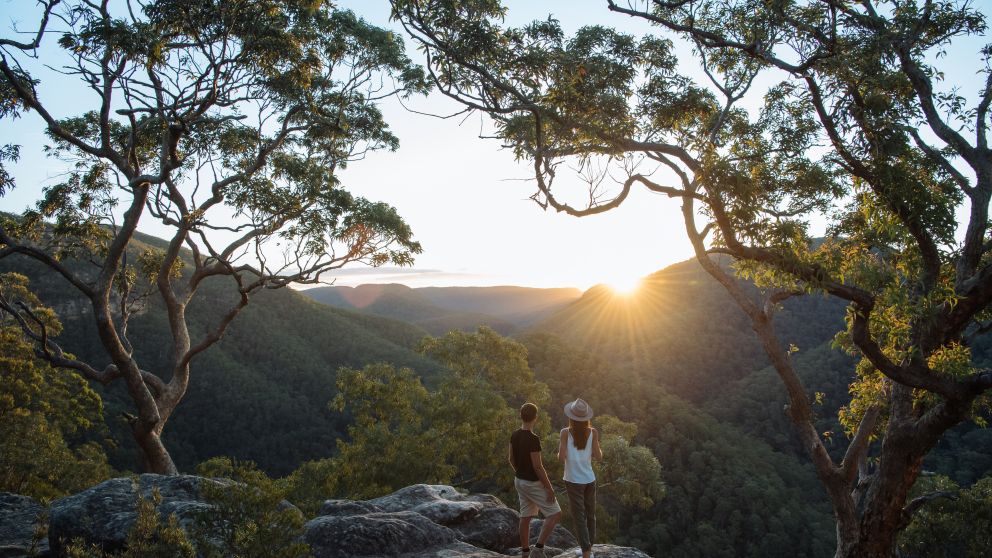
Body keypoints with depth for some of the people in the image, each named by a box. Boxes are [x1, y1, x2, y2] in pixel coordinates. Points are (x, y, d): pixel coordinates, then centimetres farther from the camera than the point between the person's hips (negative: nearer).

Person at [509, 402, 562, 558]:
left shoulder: (515, 435, -3)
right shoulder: (533, 439, -29)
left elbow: (510, 457, 10)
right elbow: (538, 467, -27)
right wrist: (549, 488, -18)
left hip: (520, 481, 8)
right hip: (533, 484, -8)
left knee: (526, 517, 17)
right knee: (555, 514, 2)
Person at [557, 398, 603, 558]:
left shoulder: (566, 432, -12)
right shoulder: (593, 432, -6)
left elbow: (561, 458, -15)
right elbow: (598, 457, -5)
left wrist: (559, 448, 6)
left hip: (573, 481, -3)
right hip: (589, 479, 3)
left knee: (579, 518, 1)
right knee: (590, 515, 21)